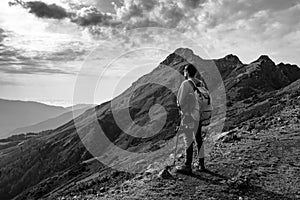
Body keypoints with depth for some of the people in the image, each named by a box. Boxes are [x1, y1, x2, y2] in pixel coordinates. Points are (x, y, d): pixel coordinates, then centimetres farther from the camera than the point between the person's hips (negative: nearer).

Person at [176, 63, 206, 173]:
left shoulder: (185, 84, -13)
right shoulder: (201, 83, 5)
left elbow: (180, 99, -12)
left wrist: (181, 108, 7)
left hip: (189, 115, -6)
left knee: (188, 139, 1)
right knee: (199, 139, 14)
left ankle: (188, 165, 9)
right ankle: (201, 164, 23)